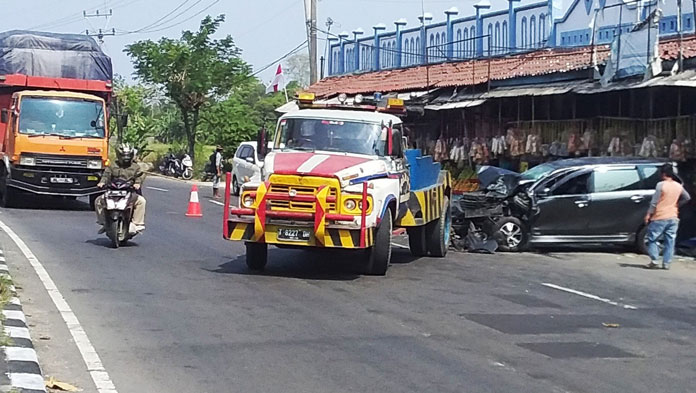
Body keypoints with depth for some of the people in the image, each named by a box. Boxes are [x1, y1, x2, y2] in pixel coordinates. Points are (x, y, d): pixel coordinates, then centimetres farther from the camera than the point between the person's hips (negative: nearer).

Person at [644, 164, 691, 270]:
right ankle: (666, 263, 5)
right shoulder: (678, 186, 5)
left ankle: (654, 260, -6)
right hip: (673, 218, 5)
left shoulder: (661, 185, -13)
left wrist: (649, 214, -5)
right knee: (670, 241, 8)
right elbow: (687, 197, 16)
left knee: (652, 239, 5)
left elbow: (654, 202, -12)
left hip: (660, 217, -5)